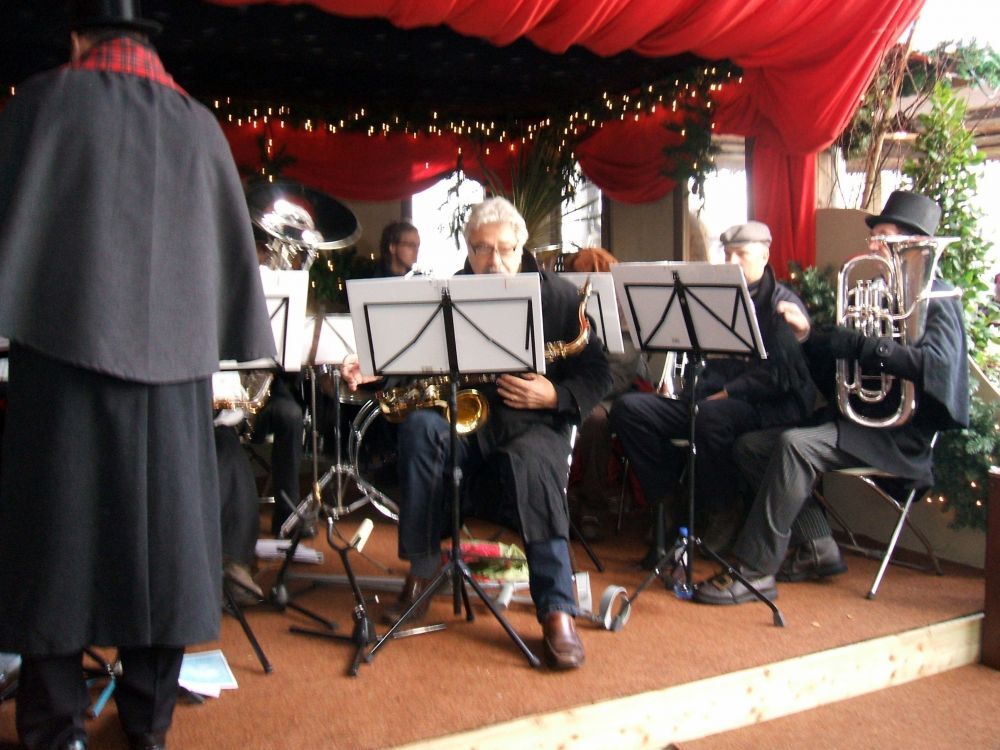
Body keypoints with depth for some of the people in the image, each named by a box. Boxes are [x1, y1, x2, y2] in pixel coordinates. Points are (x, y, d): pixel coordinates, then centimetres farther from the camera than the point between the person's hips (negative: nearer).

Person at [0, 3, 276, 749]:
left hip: (66, 342, -2)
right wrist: (229, 344, 17)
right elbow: (233, 246, 11)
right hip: (169, 350, 2)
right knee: (159, 527, 8)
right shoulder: (200, 125, 9)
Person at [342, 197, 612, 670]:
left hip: (532, 423, -3)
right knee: (419, 427, -29)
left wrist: (556, 396, -18)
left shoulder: (559, 296, 1)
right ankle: (421, 569, -18)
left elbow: (597, 374, 0)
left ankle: (557, 612, -32)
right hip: (459, 419, 3)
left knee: (531, 464, -36)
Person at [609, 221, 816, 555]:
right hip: (712, 396, 7)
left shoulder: (782, 303, 0)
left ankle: (723, 515, -17)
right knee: (629, 408, -12)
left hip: (770, 405, -6)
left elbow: (778, 375, -13)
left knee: (711, 414, -40)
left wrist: (725, 393, -18)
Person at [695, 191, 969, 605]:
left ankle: (756, 572, -28)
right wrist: (807, 336, -4)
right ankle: (817, 550, 2)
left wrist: (854, 344, -27)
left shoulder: (936, 298, -5)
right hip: (851, 417, 9)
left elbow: (935, 362, -27)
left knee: (796, 444, -32)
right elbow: (830, 368, 15)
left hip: (897, 434, -9)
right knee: (750, 446, 0)